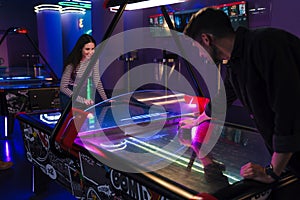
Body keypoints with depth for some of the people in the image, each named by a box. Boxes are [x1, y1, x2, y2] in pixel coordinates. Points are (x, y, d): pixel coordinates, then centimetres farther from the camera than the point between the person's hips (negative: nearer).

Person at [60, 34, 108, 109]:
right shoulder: (72, 64, -26)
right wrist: (82, 100, -28)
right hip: (69, 96, -4)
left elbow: (97, 81, -4)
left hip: (84, 93, 4)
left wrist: (106, 100, -10)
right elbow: (63, 87, -23)